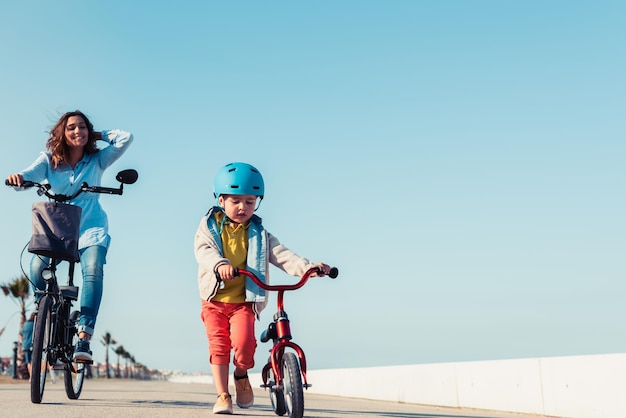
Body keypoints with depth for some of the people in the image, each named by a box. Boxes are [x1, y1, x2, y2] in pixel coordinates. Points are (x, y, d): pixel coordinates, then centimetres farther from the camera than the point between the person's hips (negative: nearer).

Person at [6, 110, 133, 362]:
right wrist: (17, 178, -37)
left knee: (93, 271, -28)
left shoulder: (97, 160, 2)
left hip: (90, 228, -1)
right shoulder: (50, 159, 2)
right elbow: (30, 175, -15)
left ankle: (83, 339, -33)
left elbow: (126, 138, -7)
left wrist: (98, 135, -2)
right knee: (37, 268, -24)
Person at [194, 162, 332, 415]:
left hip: (244, 301, 0)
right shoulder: (210, 226, 4)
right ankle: (222, 396, 7)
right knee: (218, 345, -5)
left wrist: (307, 267, -20)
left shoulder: (258, 234, 8)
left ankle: (241, 375, 12)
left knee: (243, 342, -19)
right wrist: (219, 264, -36)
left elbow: (281, 255, -2)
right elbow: (203, 250, -14)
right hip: (215, 299, 0)